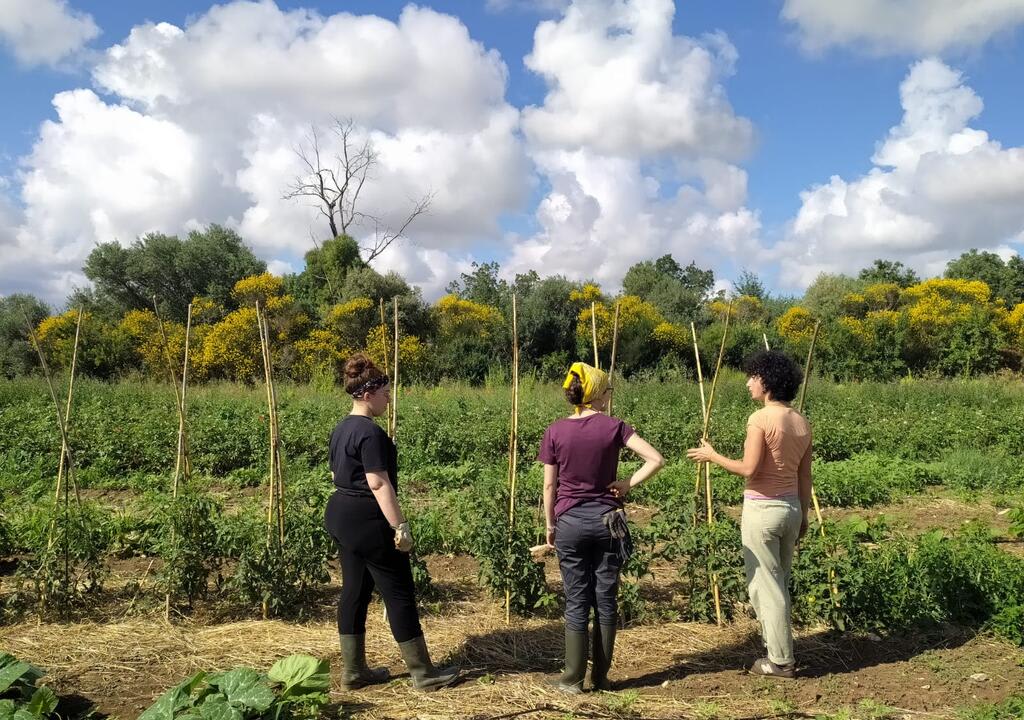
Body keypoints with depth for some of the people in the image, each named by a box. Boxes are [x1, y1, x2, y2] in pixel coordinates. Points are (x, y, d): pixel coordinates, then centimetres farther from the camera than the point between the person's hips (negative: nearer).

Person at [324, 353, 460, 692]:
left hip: (341, 515, 10)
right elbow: (378, 483, -24)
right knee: (399, 593, -1)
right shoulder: (370, 432, -19)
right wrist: (400, 526, -22)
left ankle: (353, 671, 20)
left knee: (354, 591, 14)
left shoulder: (341, 429, 11)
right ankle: (423, 673, 8)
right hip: (367, 521, -10)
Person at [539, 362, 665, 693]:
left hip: (570, 522, 0)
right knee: (606, 600, 10)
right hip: (607, 520, 0)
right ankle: (601, 677, 18)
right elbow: (656, 459, -12)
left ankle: (573, 679, 13)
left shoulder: (555, 432, -6)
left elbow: (549, 485, -2)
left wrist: (550, 525, 9)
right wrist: (628, 484, -2)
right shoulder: (613, 427, -6)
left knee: (576, 602, 7)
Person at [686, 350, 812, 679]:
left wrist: (712, 456, -7)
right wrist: (803, 514, 19)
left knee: (765, 586, 4)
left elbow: (749, 469, -20)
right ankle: (780, 651, 27)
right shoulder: (801, 423, 6)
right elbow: (804, 476, 10)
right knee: (780, 583, 20)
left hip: (762, 508, -8)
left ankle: (781, 661, 12)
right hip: (792, 508, 8)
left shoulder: (761, 418, -16)